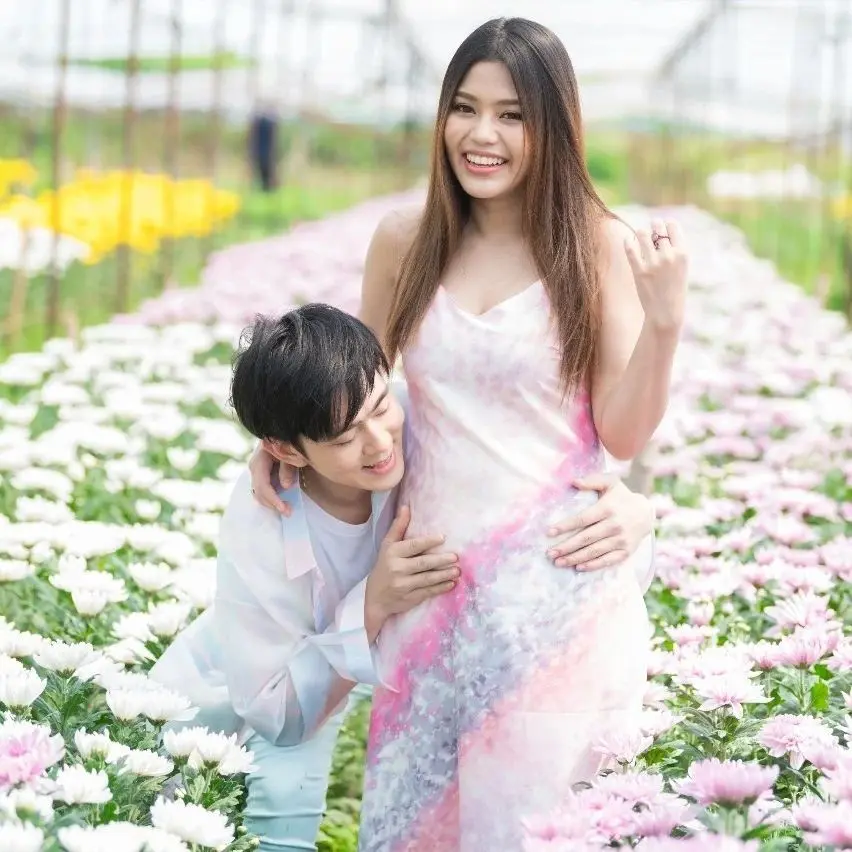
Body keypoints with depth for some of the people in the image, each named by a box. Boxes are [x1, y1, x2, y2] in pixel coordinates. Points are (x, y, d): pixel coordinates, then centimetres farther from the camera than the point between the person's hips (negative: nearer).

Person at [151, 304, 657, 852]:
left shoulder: (417, 427, -29)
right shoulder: (257, 530, -35)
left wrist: (627, 510, -42)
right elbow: (276, 714, -30)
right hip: (223, 697, -3)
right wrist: (371, 607, -41)